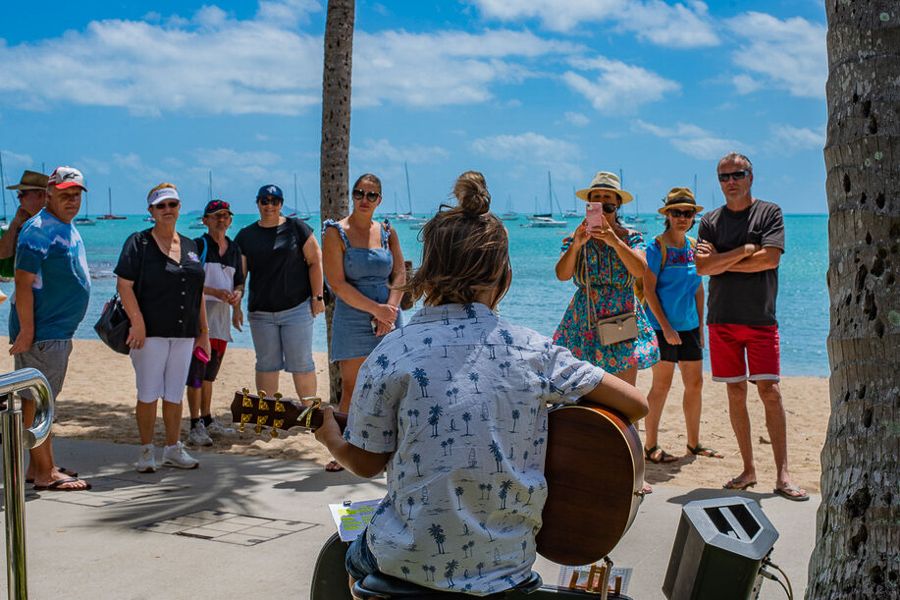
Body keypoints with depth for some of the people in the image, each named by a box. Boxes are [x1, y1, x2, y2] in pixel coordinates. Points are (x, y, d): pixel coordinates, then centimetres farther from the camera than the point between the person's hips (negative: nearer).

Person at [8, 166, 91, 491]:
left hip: (60, 330, 10)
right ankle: (45, 473, 0)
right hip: (40, 332, -10)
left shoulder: (68, 229, 14)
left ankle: (39, 466, 25)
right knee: (36, 400, -3)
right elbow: (23, 283, -20)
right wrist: (26, 331, -22)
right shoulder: (38, 231, -16)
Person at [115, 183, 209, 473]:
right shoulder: (139, 242, -3)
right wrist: (137, 322, -19)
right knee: (148, 393, 0)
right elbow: (124, 286, -10)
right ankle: (147, 451, 11)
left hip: (184, 333, 5)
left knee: (175, 394, 11)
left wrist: (204, 331, 14)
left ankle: (173, 449, 20)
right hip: (150, 331, -5)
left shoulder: (189, 245, 14)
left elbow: (197, 292, 18)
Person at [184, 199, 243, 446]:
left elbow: (239, 282, 18)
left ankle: (208, 421, 22)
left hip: (222, 315, 6)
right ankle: (195, 426, -6)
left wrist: (237, 295, -4)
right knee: (197, 371, -8)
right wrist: (215, 292, -20)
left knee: (210, 372, 14)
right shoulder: (198, 246, -4)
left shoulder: (234, 249, 14)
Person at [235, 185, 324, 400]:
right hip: (261, 312, 3)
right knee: (266, 365, 8)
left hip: (297, 308, -3)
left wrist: (317, 296, -5)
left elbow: (315, 261, 0)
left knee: (301, 364, -3)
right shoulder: (246, 236, 8)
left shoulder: (296, 228, 1)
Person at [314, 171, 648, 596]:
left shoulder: (391, 355, -14)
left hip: (411, 562, -3)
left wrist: (329, 436, 18)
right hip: (510, 563, 3)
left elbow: (366, 462, -4)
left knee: (350, 554, 33)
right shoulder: (535, 351, -8)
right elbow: (635, 405, -3)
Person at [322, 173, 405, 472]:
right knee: (352, 388, -3)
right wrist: (375, 309, -14)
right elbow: (338, 284, -9)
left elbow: (400, 275, 7)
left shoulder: (387, 232, 11)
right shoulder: (336, 233, -2)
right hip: (353, 319, -3)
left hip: (388, 317, 4)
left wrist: (390, 309, -9)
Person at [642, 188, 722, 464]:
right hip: (663, 326, -7)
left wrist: (701, 325, 13)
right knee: (662, 384, -3)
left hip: (689, 325, 7)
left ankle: (694, 443, 22)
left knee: (695, 384, 10)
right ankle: (650, 446, 6)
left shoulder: (694, 246, 11)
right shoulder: (658, 247, -9)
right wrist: (665, 326, -16)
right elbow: (648, 289, -12)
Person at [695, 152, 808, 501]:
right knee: (736, 393, 5)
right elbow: (703, 267, -4)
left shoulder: (769, 213, 4)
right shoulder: (711, 221, 10)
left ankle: (782, 476, -6)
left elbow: (770, 259, -11)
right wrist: (745, 250, -10)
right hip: (722, 318, 3)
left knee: (769, 391, -8)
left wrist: (721, 261, -5)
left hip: (760, 318, -2)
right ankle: (748, 469, 13)